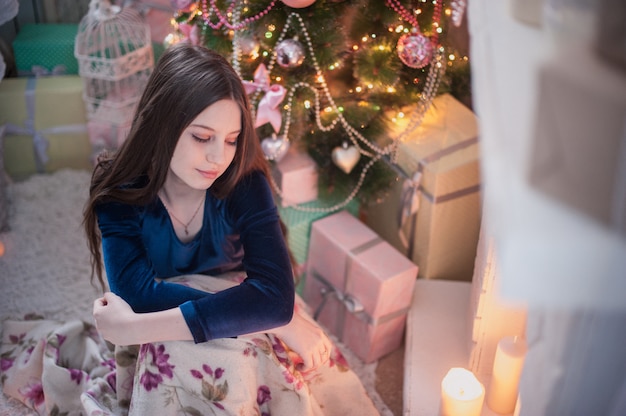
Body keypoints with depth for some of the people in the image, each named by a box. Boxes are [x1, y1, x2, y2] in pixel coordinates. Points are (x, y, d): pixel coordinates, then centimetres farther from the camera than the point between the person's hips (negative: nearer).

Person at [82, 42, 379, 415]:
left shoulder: (245, 185, -19)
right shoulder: (120, 194, -18)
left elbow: (274, 294, -31)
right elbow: (139, 293, -30)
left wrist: (134, 328, -35)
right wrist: (269, 319, -36)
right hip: (167, 347, -1)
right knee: (222, 359, -34)